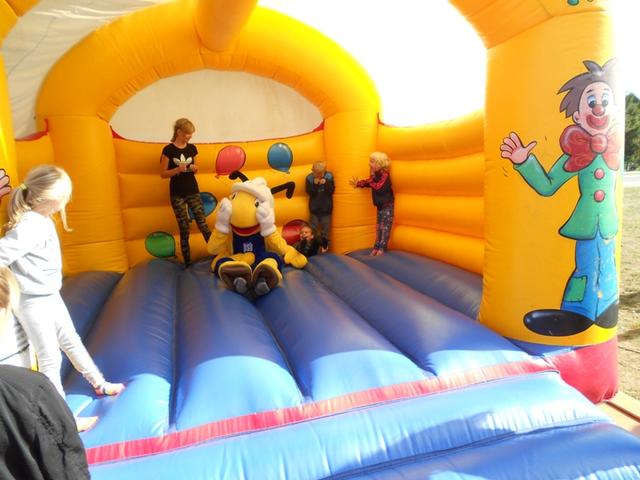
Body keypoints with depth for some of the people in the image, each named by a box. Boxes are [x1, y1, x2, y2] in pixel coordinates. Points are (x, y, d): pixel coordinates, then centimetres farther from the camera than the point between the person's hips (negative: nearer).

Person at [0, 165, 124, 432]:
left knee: (71, 342, 21)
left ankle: (99, 384, 40)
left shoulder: (42, 220, 2)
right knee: (50, 358, 3)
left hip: (50, 296, 9)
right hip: (34, 302, -9)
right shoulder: (31, 226, -25)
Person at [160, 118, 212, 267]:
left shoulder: (192, 148, 5)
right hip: (177, 194, -3)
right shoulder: (168, 150, -8)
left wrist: (195, 168, -6)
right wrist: (178, 169, -22)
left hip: (193, 191, 3)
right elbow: (163, 173, -5)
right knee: (184, 230, 2)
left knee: (203, 225, -2)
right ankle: (188, 263, 13)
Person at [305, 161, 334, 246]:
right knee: (313, 227, 10)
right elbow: (309, 192, -14)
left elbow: (331, 191, -12)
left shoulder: (329, 177, -10)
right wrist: (314, 184, -28)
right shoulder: (309, 178, -11)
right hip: (314, 207, 0)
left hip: (326, 207, 0)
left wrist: (326, 183, -27)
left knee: (325, 226, 11)